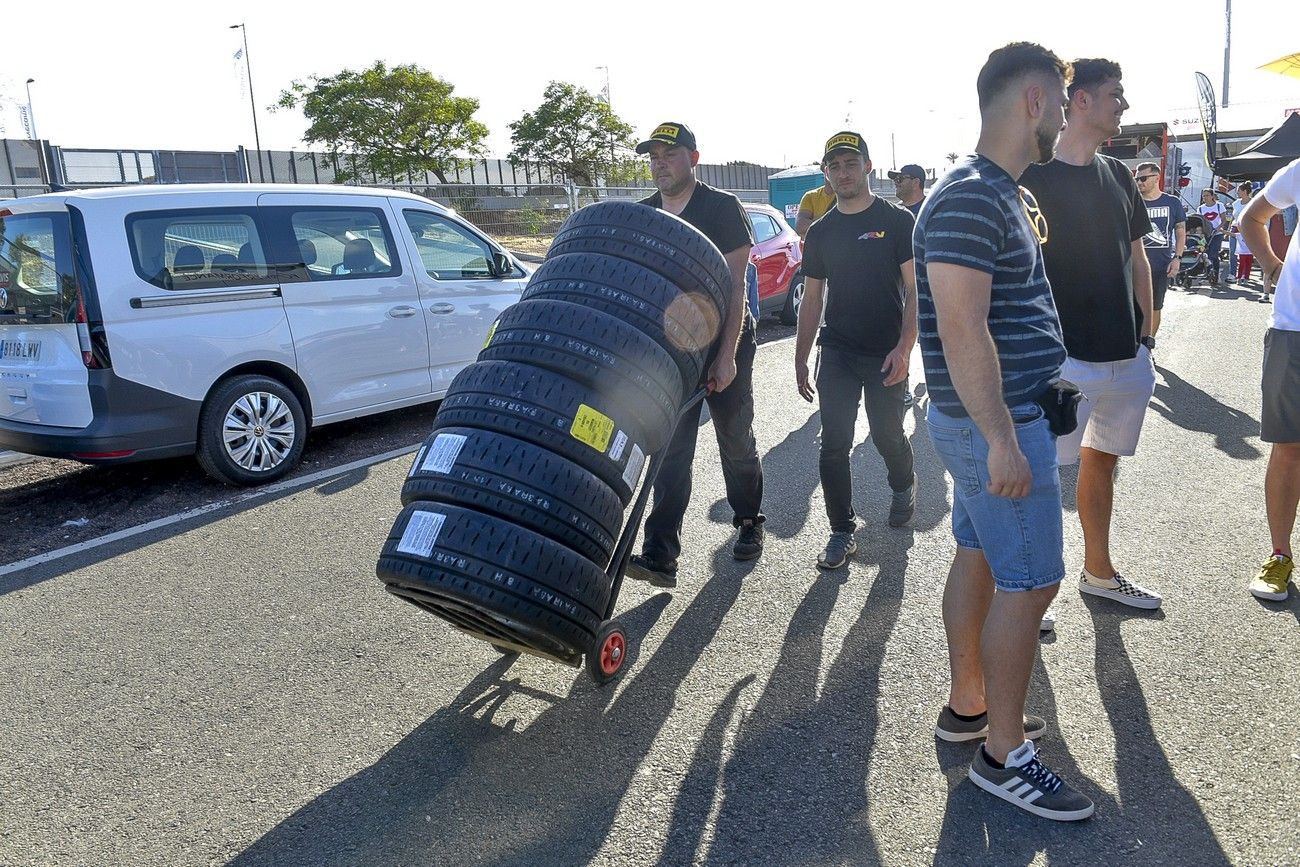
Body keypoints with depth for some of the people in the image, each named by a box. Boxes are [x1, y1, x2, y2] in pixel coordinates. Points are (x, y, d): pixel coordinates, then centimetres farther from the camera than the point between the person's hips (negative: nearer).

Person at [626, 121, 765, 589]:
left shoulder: (722, 208, -8)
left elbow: (736, 283, -13)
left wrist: (727, 354, -20)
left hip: (725, 347, -3)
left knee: (736, 443, 10)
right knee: (671, 450, -2)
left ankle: (749, 523, 32)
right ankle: (660, 555, -6)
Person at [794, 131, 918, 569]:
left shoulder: (897, 220, -2)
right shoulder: (820, 232, 9)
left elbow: (914, 290, -6)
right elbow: (811, 299, 12)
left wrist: (904, 347, -17)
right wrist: (800, 359, 9)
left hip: (887, 353, -2)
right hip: (837, 352, 3)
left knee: (887, 434, 9)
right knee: (834, 445, -3)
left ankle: (904, 487, 42)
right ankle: (842, 532, 8)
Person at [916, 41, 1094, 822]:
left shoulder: (1000, 193, 14)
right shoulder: (970, 199, -19)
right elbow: (962, 329, -26)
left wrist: (1030, 243, 18)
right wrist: (1003, 440, -26)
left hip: (997, 418, 10)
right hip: (999, 424, -10)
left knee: (980, 559, 17)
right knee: (1030, 582, -3)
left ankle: (968, 704, 31)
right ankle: (1004, 753, 10)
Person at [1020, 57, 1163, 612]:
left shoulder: (1117, 175, 13)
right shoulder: (1033, 177, -8)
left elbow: (1137, 258, 18)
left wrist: (1146, 333, 13)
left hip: (1126, 356, 7)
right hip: (1063, 357, -7)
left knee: (1102, 461, 18)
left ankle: (1099, 572, 32)